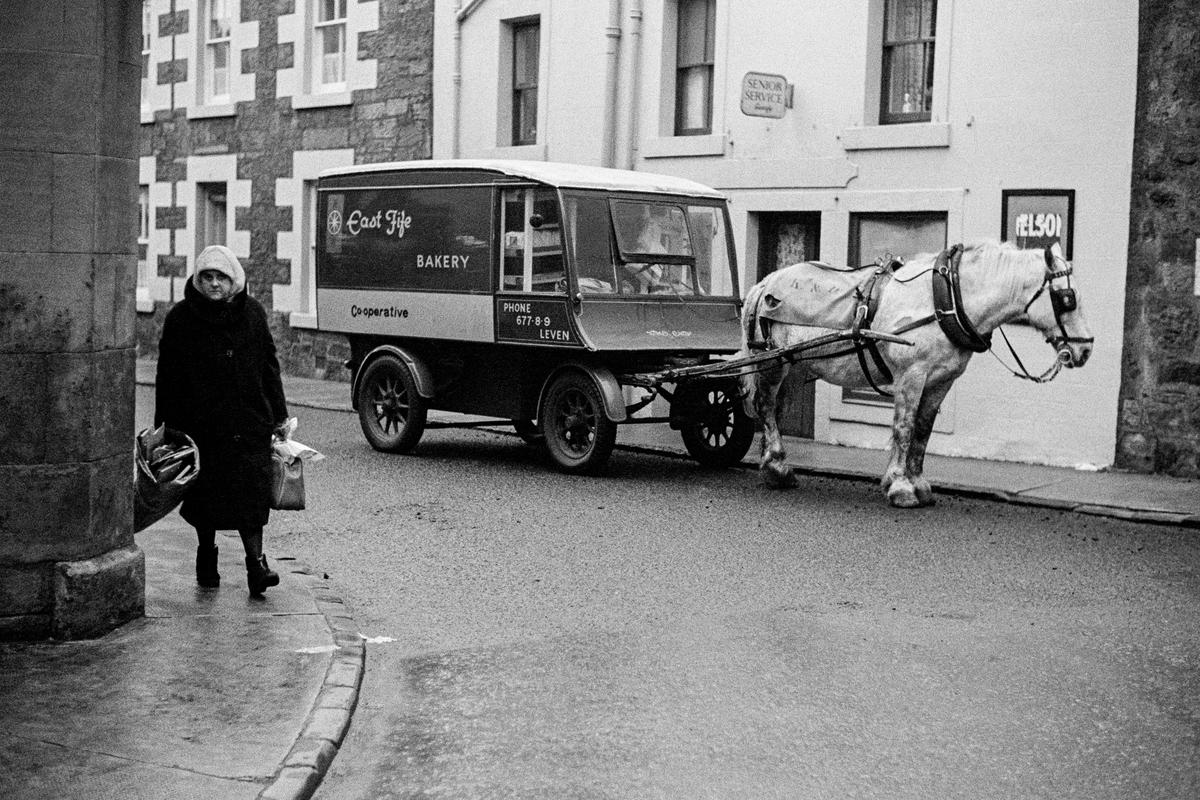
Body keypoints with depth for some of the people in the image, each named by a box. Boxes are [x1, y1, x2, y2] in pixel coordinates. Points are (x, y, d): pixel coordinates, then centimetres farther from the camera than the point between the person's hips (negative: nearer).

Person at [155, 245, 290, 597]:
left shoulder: (252, 312, 5)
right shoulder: (181, 317, 0)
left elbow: (269, 366, 10)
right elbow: (167, 374, 2)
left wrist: (279, 416, 10)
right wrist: (164, 424, -1)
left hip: (250, 421, 0)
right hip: (199, 425, 0)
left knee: (251, 493, -8)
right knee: (205, 493, 8)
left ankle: (256, 561, -8)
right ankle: (206, 557, 26)